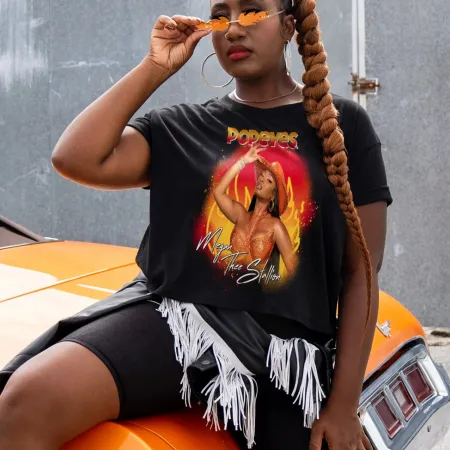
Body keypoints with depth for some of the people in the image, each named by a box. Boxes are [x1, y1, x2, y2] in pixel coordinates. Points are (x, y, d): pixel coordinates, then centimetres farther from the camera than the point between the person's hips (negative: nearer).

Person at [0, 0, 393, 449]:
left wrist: (344, 405, -2)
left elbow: (362, 271, 4)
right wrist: (155, 67, 0)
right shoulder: (180, 126, 12)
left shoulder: (344, 124, 8)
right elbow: (76, 159, -4)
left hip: (282, 350, 1)